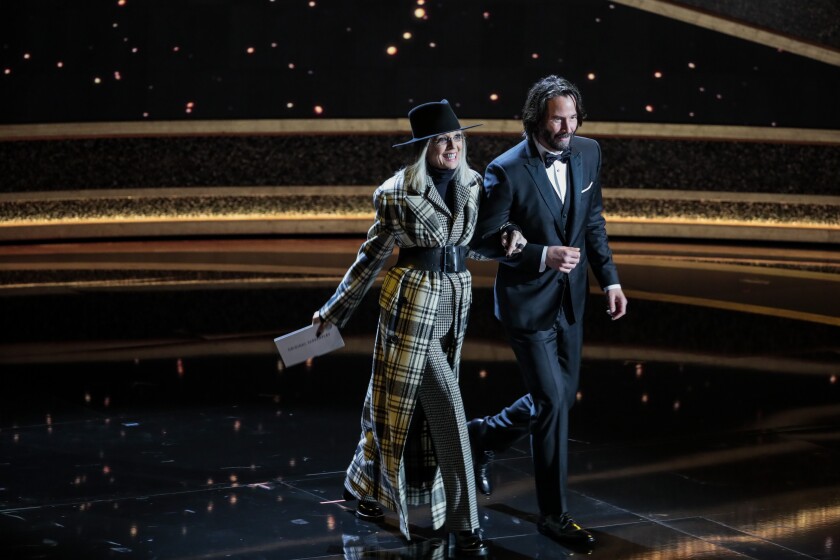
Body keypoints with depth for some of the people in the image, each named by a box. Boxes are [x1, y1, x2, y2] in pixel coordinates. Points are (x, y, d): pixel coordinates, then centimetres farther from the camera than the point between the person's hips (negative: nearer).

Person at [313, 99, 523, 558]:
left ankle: (367, 487, 36)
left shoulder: (471, 184, 4)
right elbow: (372, 256, -1)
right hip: (412, 302, -6)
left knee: (412, 407, 16)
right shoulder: (396, 194, -11)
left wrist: (507, 242, -7)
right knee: (449, 412, -9)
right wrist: (334, 310, 4)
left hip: (455, 303, 6)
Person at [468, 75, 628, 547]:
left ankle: (484, 435, 41)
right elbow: (485, 239, -15)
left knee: (561, 397, 15)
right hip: (527, 300, -6)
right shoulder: (507, 171, -19)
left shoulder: (588, 153, -1)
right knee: (552, 401, -7)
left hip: (570, 298, 7)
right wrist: (543, 256, -26)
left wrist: (611, 278, 4)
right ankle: (554, 513, 6)